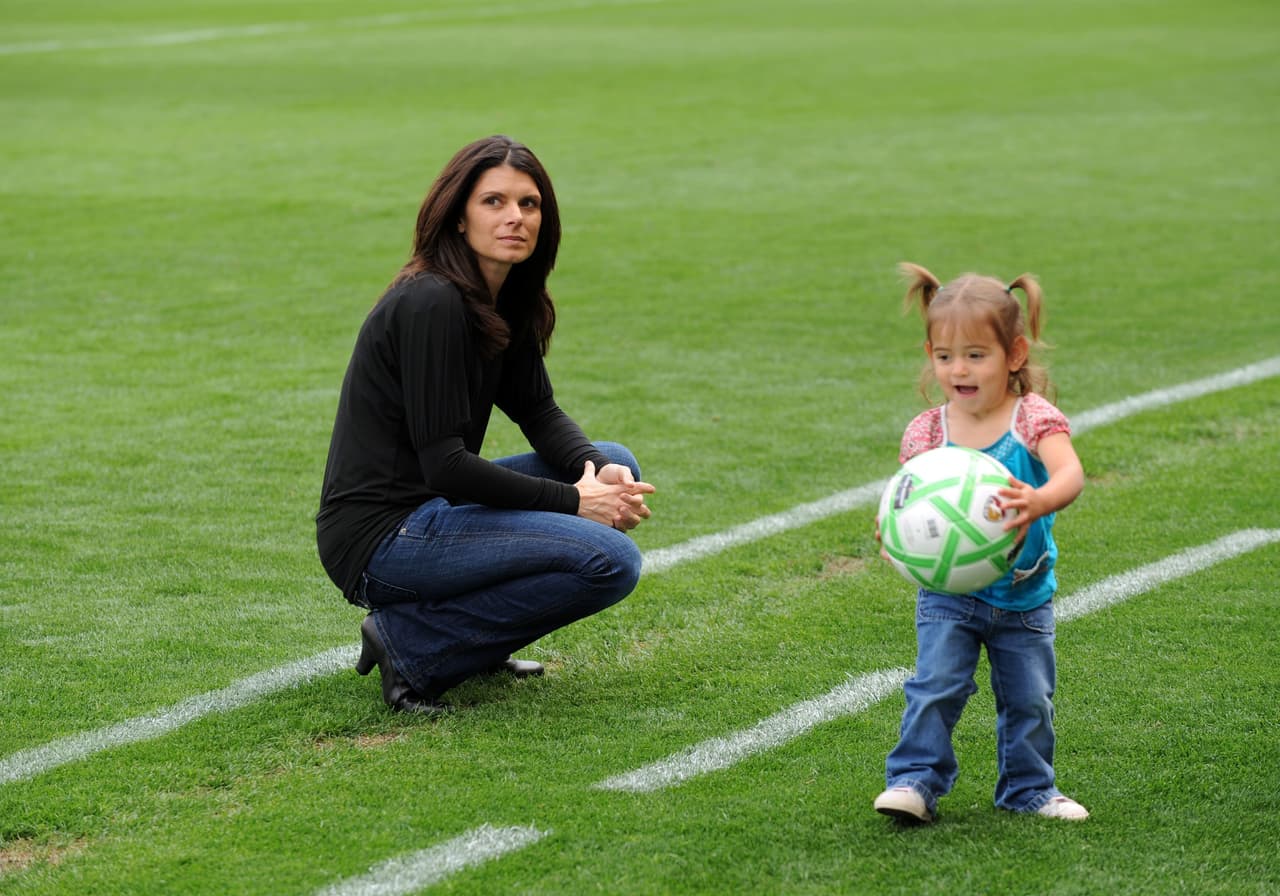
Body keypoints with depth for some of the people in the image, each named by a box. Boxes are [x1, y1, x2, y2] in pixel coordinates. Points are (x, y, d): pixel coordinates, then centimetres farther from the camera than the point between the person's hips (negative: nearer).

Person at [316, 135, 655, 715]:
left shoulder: (505, 299, 8)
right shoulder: (431, 303, -20)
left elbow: (537, 409, 14)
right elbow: (445, 464, -23)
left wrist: (600, 472, -7)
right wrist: (574, 502, -15)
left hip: (431, 510, 10)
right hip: (380, 537, -10)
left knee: (615, 467, 14)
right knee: (611, 561, -20)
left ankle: (480, 643, 10)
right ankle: (411, 644, -9)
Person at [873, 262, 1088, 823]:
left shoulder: (1034, 418, -13)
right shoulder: (927, 432, -7)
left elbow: (1070, 473, -30)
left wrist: (1039, 501, -52)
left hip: (1024, 597, 0)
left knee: (1029, 698, 9)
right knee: (935, 686, -12)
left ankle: (1028, 787, 27)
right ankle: (915, 780, -2)